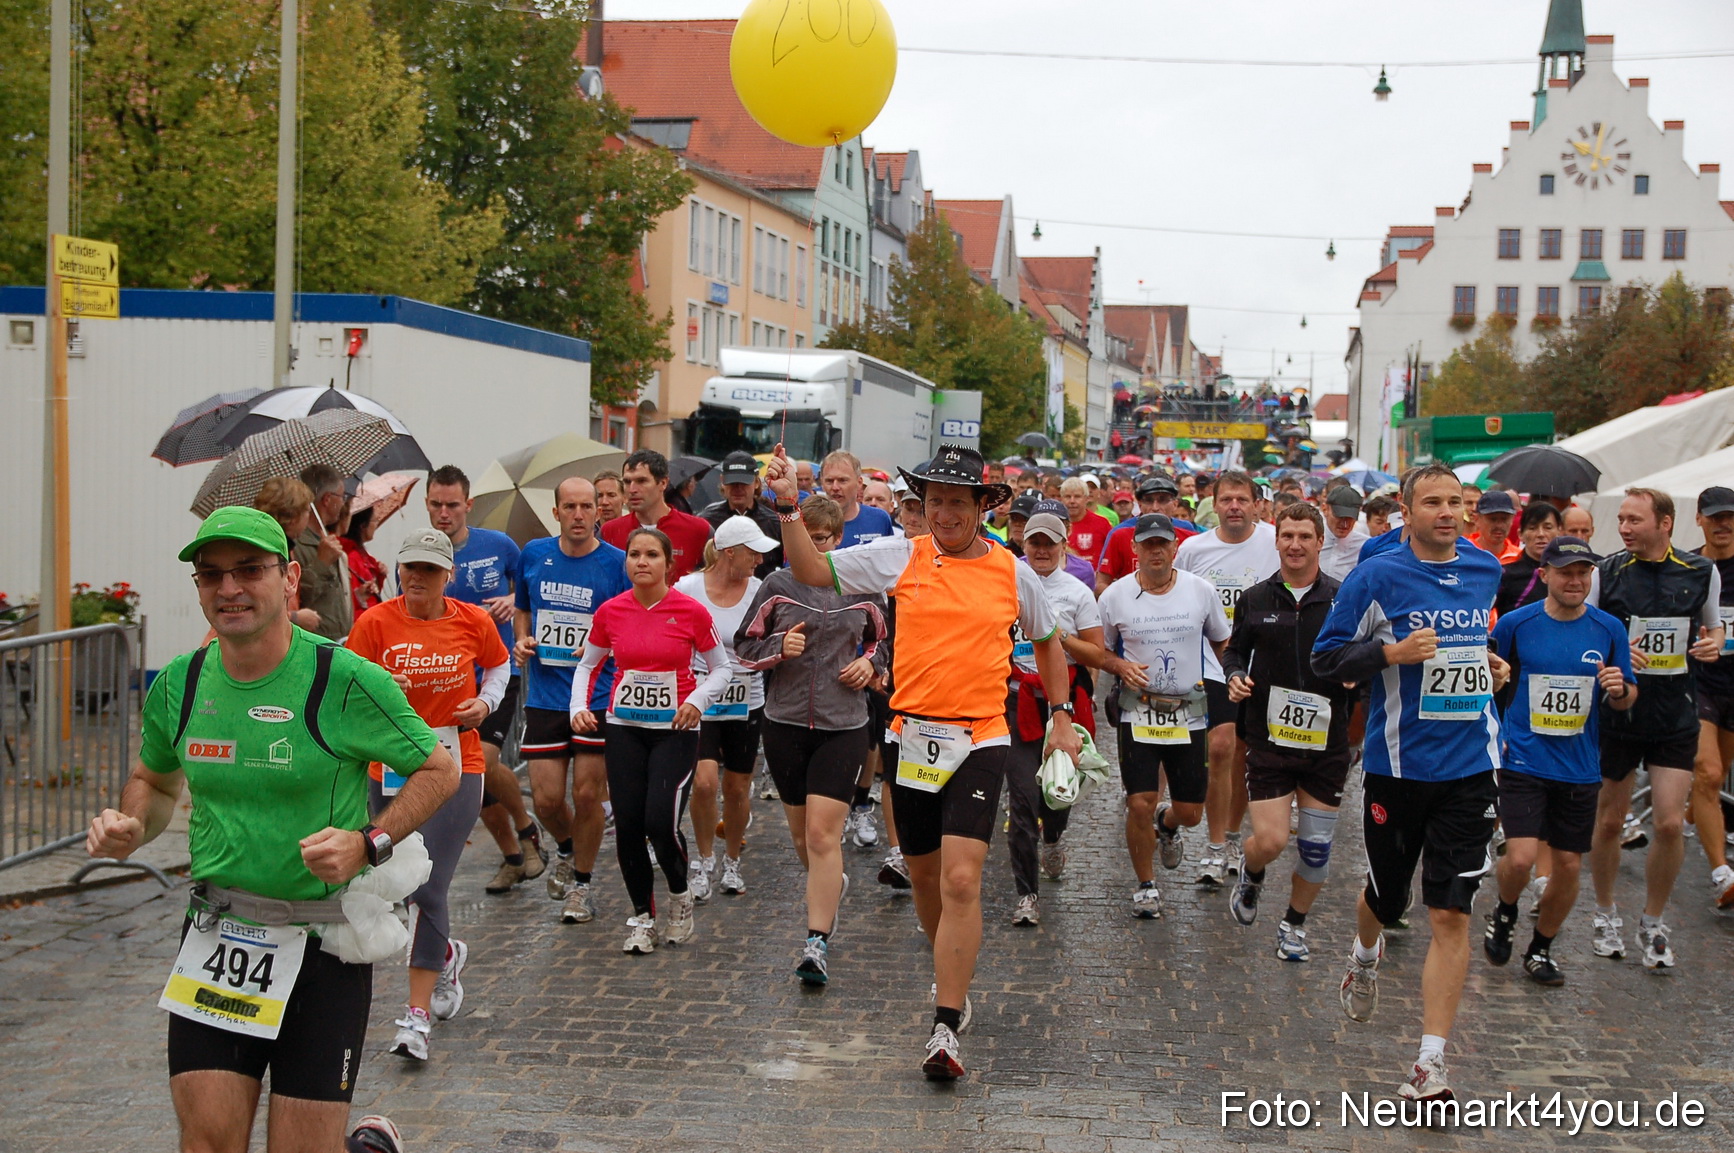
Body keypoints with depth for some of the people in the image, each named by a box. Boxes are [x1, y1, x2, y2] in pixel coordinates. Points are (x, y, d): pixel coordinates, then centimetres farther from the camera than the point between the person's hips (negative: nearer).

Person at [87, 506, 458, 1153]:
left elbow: (439, 770, -1)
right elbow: (154, 780, 21)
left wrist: (369, 845, -16)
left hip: (324, 940, -4)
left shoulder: (347, 681, -12)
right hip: (215, 935, 4)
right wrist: (130, 828, -1)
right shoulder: (178, 685, 2)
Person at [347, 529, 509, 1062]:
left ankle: (417, 1016, -6)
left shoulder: (474, 621, -1)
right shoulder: (375, 623, -4)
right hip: (390, 768, 2)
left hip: (456, 767, -2)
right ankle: (447, 954, 43)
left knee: (428, 887, -12)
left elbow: (499, 666, 19)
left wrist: (486, 702, 1)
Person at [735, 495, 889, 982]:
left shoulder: (862, 588, 3)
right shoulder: (777, 587, 1)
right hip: (785, 722, 2)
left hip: (844, 725, -2)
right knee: (800, 829, 14)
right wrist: (780, 648, -12)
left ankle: (817, 942, -9)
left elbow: (885, 640, 19)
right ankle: (832, 885, 46)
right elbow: (745, 646, 7)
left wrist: (870, 664, -1)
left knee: (823, 832, -11)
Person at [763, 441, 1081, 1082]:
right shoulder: (901, 557, 2)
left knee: (961, 879, -14)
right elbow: (813, 571, 1)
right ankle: (953, 977, 42)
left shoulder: (1012, 572, 3)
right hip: (912, 735, 2)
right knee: (924, 876, 15)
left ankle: (945, 1030, -11)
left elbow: (1048, 641, 19)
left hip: (979, 739, -2)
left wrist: (1061, 718, 15)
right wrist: (788, 508, -13)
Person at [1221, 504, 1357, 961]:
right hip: (1269, 736, 0)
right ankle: (1251, 875, 28)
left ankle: (1294, 924, 29)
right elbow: (1235, 649, 16)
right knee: (1270, 841, -9)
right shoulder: (1255, 599, 3)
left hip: (1326, 740, 0)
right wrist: (1235, 676, -5)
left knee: (1316, 846, 6)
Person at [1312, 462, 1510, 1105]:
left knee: (1451, 914, -5)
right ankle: (1364, 958, 52)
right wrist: (1391, 652, -19)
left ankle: (1432, 1063, -1)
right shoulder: (1377, 576, -8)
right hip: (1397, 767, -2)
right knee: (1386, 897, 15)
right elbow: (1325, 658, -7)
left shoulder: (1485, 570, 7)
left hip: (1468, 768, 2)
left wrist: (1491, 666, 14)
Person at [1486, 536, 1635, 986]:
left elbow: (1625, 701, 8)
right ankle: (1504, 915, 18)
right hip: (1524, 761, -3)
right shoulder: (1515, 624, -6)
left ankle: (1540, 949, 29)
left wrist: (1620, 689, -13)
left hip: (1580, 768, 3)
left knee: (1568, 866, 8)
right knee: (1520, 859, -15)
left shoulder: (1609, 629, 0)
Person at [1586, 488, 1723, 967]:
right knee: (1609, 821, 8)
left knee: (1670, 824, -6)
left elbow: (1714, 624, 18)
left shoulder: (1702, 572, 2)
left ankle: (1653, 922, 14)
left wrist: (1713, 642, -5)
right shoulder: (1606, 573, -4)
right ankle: (1606, 914, 29)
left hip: (1676, 718, 1)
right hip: (1616, 714, 0)